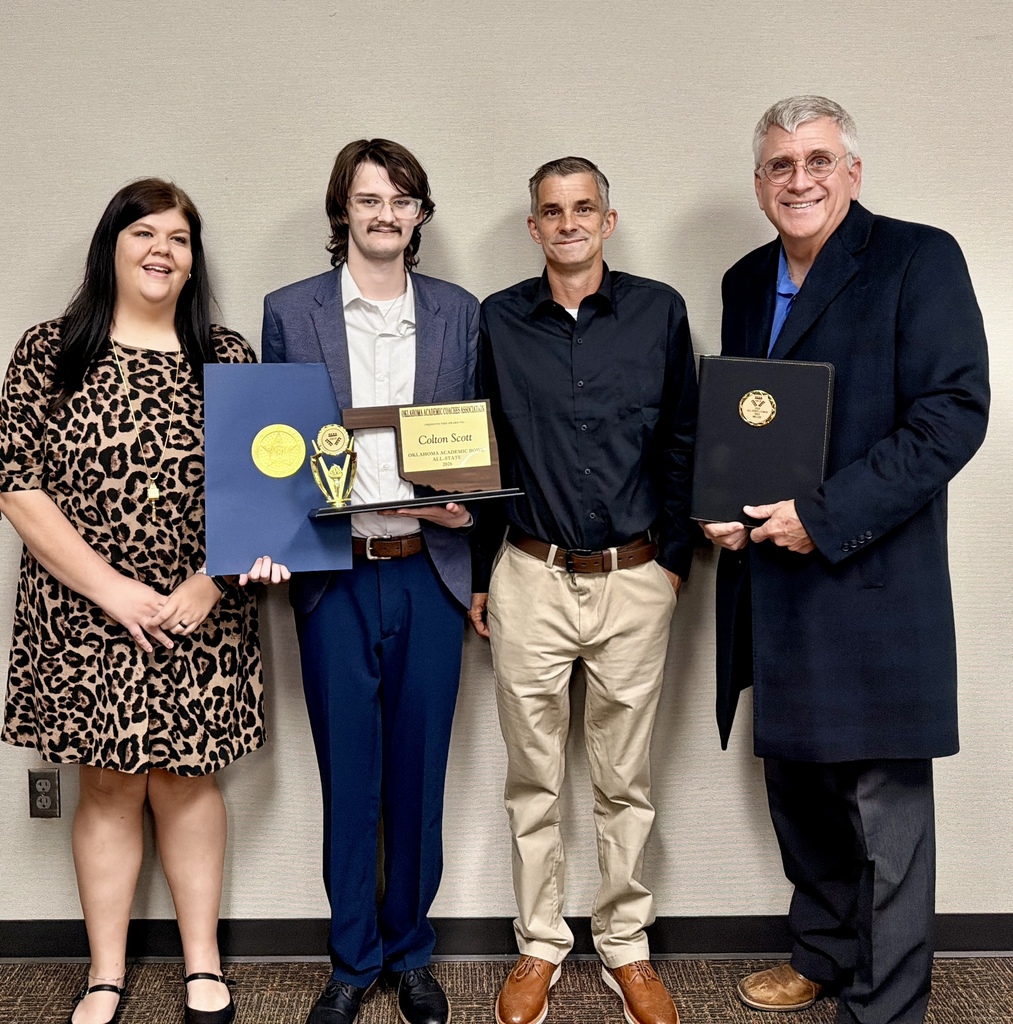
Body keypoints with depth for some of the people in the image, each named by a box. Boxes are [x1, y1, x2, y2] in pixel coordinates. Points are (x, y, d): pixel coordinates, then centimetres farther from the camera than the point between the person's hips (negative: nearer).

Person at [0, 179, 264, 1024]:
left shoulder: (228, 358, 4)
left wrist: (206, 586, -12)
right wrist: (113, 590, -13)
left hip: (203, 617, 1)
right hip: (86, 617, 0)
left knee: (188, 780, 10)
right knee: (109, 786, 9)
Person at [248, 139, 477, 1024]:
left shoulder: (460, 313, 8)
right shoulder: (290, 313, 5)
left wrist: (470, 508, -8)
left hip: (430, 571, 1)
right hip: (334, 576, -1)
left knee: (419, 774, 10)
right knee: (348, 777, 9)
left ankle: (410, 952, 30)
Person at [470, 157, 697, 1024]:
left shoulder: (659, 311, 3)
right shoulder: (498, 320, 5)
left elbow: (683, 442, 6)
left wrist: (675, 557, 0)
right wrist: (478, 575, 6)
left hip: (635, 579, 0)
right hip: (530, 578, 1)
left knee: (626, 781, 11)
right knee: (533, 780, 10)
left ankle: (626, 947, 28)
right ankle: (540, 947, 27)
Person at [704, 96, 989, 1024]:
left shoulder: (919, 259, -6)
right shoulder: (746, 282, 13)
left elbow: (955, 412, -15)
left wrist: (825, 516, -19)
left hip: (872, 589, -7)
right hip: (771, 587, 7)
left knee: (886, 818, 3)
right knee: (798, 792, 20)